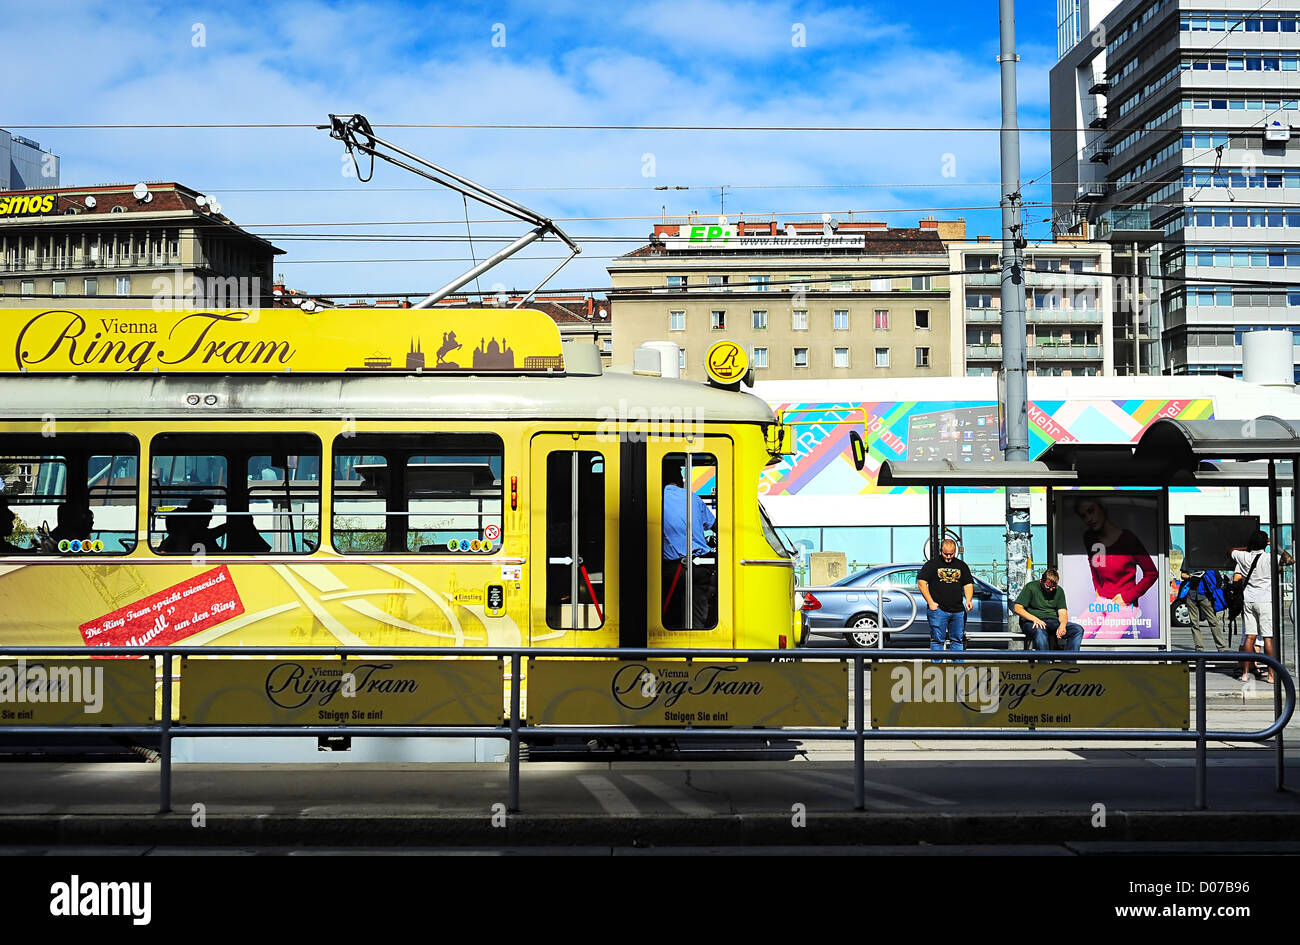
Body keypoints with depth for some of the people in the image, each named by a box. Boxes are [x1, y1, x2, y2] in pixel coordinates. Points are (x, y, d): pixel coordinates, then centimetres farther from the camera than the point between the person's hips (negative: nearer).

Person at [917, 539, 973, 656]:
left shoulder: (961, 565, 13)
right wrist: (930, 602, -8)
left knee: (957, 640, 6)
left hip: (958, 611, 4)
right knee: (937, 640, -4)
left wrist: (968, 600, -3)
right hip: (938, 610, -4)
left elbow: (968, 584, 15)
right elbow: (921, 583, -2)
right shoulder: (932, 564, 2)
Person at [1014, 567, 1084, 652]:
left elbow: (1062, 612, 7)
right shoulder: (1031, 587, 0)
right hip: (1032, 622, -5)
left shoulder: (1059, 590, 14)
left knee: (1078, 630, -19)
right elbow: (1017, 608, -5)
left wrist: (1062, 625, -17)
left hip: (1053, 621, 5)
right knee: (1040, 632, -40)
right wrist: (1034, 619, -20)